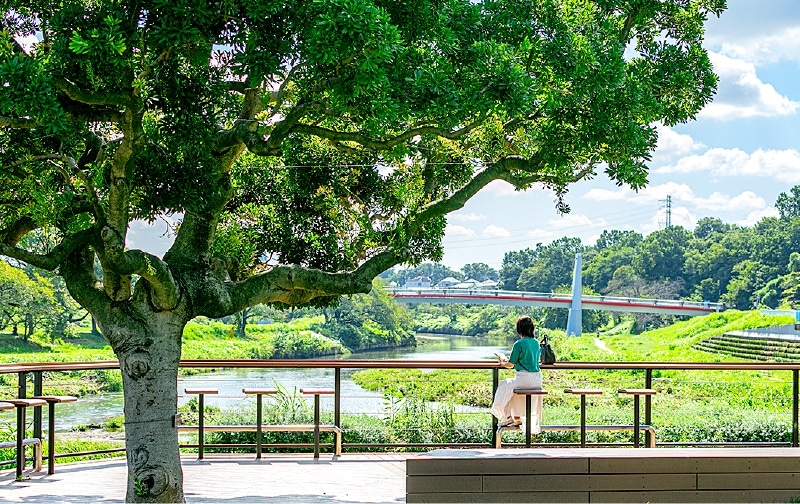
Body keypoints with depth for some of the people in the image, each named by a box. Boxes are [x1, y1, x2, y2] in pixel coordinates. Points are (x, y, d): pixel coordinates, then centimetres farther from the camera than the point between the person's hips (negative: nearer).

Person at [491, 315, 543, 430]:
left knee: (504, 386, 19)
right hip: (538, 379, 7)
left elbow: (510, 365, -5)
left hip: (525, 378, -7)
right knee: (514, 386, 31)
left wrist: (502, 361, 17)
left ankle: (508, 417, 21)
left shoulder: (519, 344, -12)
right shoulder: (536, 343, 10)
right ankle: (517, 417, 30)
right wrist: (509, 359, 30)